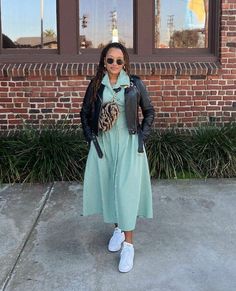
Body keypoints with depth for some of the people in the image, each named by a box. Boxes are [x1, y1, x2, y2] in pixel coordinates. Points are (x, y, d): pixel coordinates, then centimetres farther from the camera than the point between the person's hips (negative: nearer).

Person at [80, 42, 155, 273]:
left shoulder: (135, 84, -3)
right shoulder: (96, 85, 2)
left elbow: (149, 111, 5)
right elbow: (85, 113, 10)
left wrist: (142, 137, -3)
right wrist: (91, 139, 1)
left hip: (128, 142, -2)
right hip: (103, 142, 3)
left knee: (126, 188, -7)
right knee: (108, 186, 9)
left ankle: (128, 243, 0)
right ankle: (118, 228, 32)